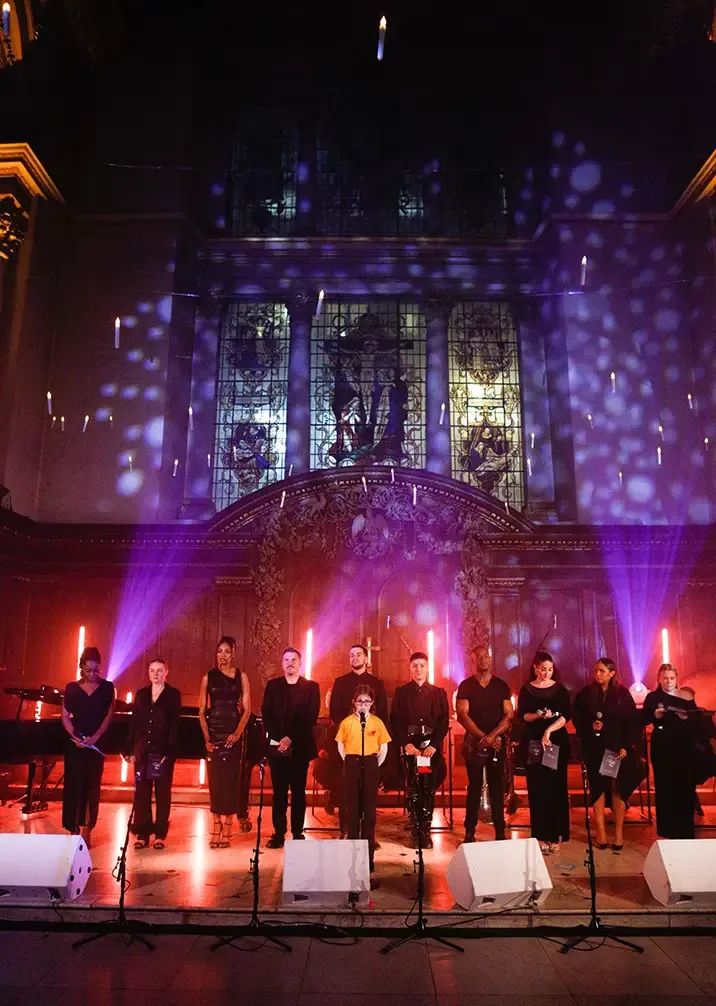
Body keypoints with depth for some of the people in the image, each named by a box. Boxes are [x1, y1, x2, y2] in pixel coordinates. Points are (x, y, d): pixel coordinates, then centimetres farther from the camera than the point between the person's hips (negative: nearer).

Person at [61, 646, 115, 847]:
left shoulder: (107, 687, 1)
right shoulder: (72, 688, 2)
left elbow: (108, 715, -1)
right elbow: (65, 716, 1)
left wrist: (95, 736, -13)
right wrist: (75, 737, -13)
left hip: (97, 743, 0)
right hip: (74, 744, 0)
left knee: (93, 786, 2)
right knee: (74, 785, 0)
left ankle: (87, 829, 10)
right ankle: (74, 828, 8)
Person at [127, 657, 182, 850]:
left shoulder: (174, 695, 0)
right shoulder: (141, 694, 11)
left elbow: (175, 726, -6)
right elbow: (134, 724, 10)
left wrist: (170, 751, -14)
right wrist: (132, 750, 4)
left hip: (164, 752, -3)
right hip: (143, 751, 3)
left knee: (163, 794, 4)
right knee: (141, 793, 5)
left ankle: (160, 834, 11)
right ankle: (142, 834, 13)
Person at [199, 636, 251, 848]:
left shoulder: (241, 676, 4)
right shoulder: (208, 677, 5)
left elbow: (246, 709, 1)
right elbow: (202, 711, 4)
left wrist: (237, 732, -13)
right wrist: (206, 737, -7)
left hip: (233, 733, -1)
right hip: (214, 733, 1)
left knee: (230, 779, -2)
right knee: (215, 779, 2)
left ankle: (226, 831, 4)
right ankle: (216, 829, 10)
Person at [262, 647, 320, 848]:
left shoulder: (311, 687, 2)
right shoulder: (272, 685, 8)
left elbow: (310, 718, -4)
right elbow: (266, 715, 2)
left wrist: (291, 738, -13)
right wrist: (279, 739, -11)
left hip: (300, 747, -1)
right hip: (276, 746, 1)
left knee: (298, 792, 5)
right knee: (279, 792, 5)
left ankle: (298, 834, 13)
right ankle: (278, 834, 12)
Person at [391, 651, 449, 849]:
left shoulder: (439, 692, 10)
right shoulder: (401, 692, 8)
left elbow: (444, 721, 3)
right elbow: (395, 721, 1)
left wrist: (434, 744, -9)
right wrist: (406, 743, -11)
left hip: (432, 746, 1)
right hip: (409, 745, -1)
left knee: (429, 789, -1)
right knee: (413, 789, -1)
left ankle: (425, 831, 7)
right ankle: (415, 832, 6)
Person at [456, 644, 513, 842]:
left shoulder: (501, 685, 6)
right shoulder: (466, 685, 1)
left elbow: (509, 716, 1)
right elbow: (462, 715, -7)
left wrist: (492, 736, -13)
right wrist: (482, 737, -14)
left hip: (497, 743, 1)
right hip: (474, 743, -1)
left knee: (497, 788, 5)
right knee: (474, 787, 2)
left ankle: (500, 833, 11)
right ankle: (470, 833, 8)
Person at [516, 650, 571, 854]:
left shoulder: (559, 688, 3)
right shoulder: (527, 689, 3)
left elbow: (566, 715, -6)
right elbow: (521, 716, -4)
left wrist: (549, 730, -19)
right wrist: (539, 716, -22)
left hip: (557, 741, 0)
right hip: (533, 743, 0)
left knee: (556, 786, 0)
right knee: (537, 788, 0)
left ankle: (555, 835, 8)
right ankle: (541, 835, 8)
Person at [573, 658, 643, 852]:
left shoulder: (623, 694, -2)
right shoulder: (586, 693, 2)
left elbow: (633, 723, -3)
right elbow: (576, 717, 6)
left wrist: (627, 746, -11)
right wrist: (590, 726, -12)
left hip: (617, 747, -1)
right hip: (595, 747, 1)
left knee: (618, 788, 2)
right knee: (598, 787, 3)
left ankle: (619, 832, 11)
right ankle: (601, 832, 8)